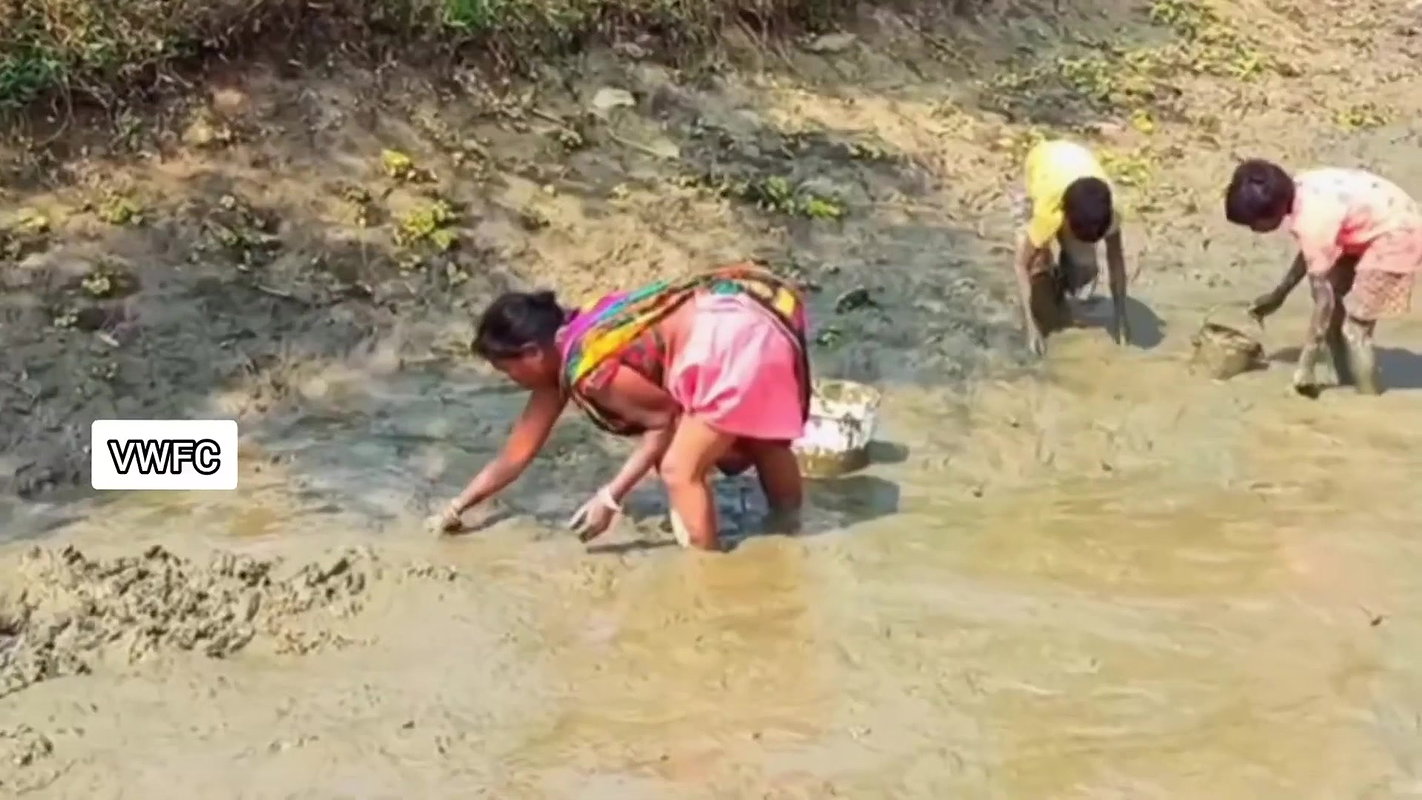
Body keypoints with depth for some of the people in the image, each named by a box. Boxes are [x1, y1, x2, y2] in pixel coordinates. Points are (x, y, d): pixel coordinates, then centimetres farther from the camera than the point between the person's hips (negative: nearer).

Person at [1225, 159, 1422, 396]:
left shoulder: (1312, 219, -30)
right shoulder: (1299, 192, -6)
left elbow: (1324, 300, -27)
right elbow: (1310, 252, 13)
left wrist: (1305, 367, -24)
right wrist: (1278, 293, 18)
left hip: (1396, 234, -9)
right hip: (1372, 227, 9)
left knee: (1354, 329, -8)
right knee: (1334, 314, 9)